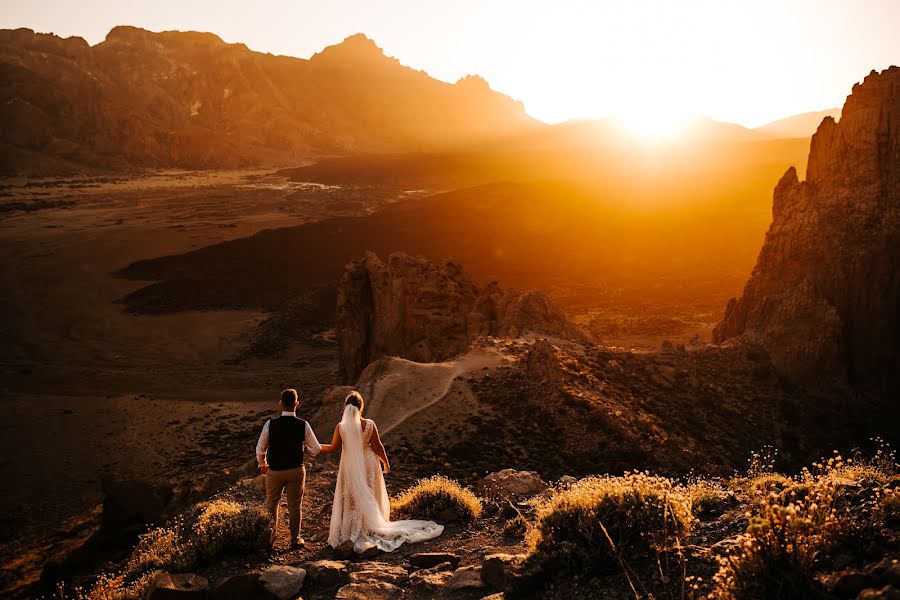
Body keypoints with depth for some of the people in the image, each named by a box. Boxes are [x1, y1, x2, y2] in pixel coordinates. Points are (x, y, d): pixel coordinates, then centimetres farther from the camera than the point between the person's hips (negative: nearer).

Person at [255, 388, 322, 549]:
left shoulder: (270, 424, -14)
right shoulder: (303, 425, -13)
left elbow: (260, 449, -4)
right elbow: (316, 449, -5)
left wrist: (262, 464, 15)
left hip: (274, 471, 0)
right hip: (296, 470, 0)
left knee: (271, 504, 20)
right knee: (295, 505, 14)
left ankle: (270, 538, 30)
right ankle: (295, 539, 25)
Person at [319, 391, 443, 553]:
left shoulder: (341, 427, -14)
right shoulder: (369, 424, -13)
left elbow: (334, 448, -5)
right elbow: (378, 446, -7)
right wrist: (386, 463, 8)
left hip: (350, 467, 0)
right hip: (368, 464, 1)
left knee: (350, 499, 13)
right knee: (369, 498, 16)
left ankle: (350, 534, 19)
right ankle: (368, 530, 25)